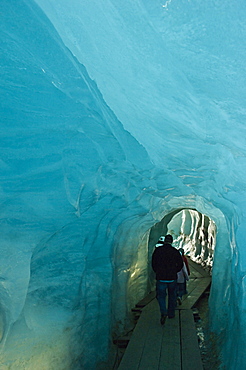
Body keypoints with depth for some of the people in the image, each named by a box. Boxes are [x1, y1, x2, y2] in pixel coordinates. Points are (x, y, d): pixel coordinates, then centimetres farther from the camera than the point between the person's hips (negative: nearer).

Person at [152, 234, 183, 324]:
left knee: (161, 296, 9)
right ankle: (171, 314, 25)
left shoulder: (157, 250, -5)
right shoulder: (175, 251, -5)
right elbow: (180, 264, -1)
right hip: (172, 278, 1)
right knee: (172, 296, 18)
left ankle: (163, 312, -12)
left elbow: (153, 264, 0)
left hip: (160, 277, -1)